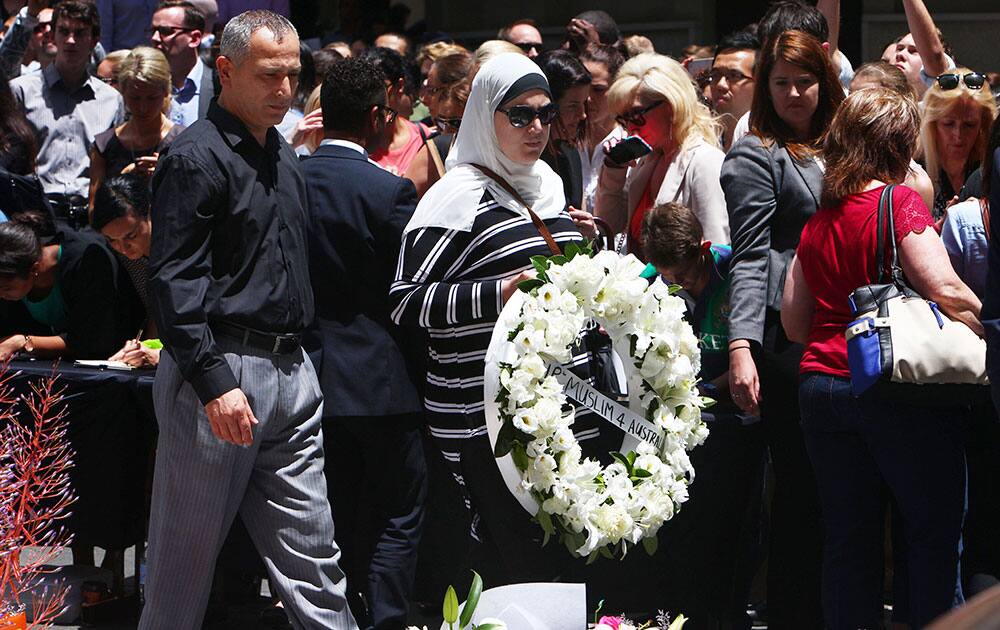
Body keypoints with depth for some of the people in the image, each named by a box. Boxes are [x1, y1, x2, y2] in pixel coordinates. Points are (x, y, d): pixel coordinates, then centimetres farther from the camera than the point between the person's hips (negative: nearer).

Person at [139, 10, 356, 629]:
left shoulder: (285, 157, 17)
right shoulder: (197, 156, -9)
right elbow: (175, 280, -16)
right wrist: (214, 383, -24)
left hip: (291, 371, 8)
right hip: (221, 370, -7)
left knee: (311, 554, 7)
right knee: (187, 557, 3)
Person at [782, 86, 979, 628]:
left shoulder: (817, 220, 13)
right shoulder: (899, 202, -8)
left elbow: (793, 323, 18)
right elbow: (945, 289, -19)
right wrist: (983, 325, -4)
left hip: (821, 382, 6)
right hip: (896, 389, -6)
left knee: (848, 540, 9)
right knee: (934, 532, 2)